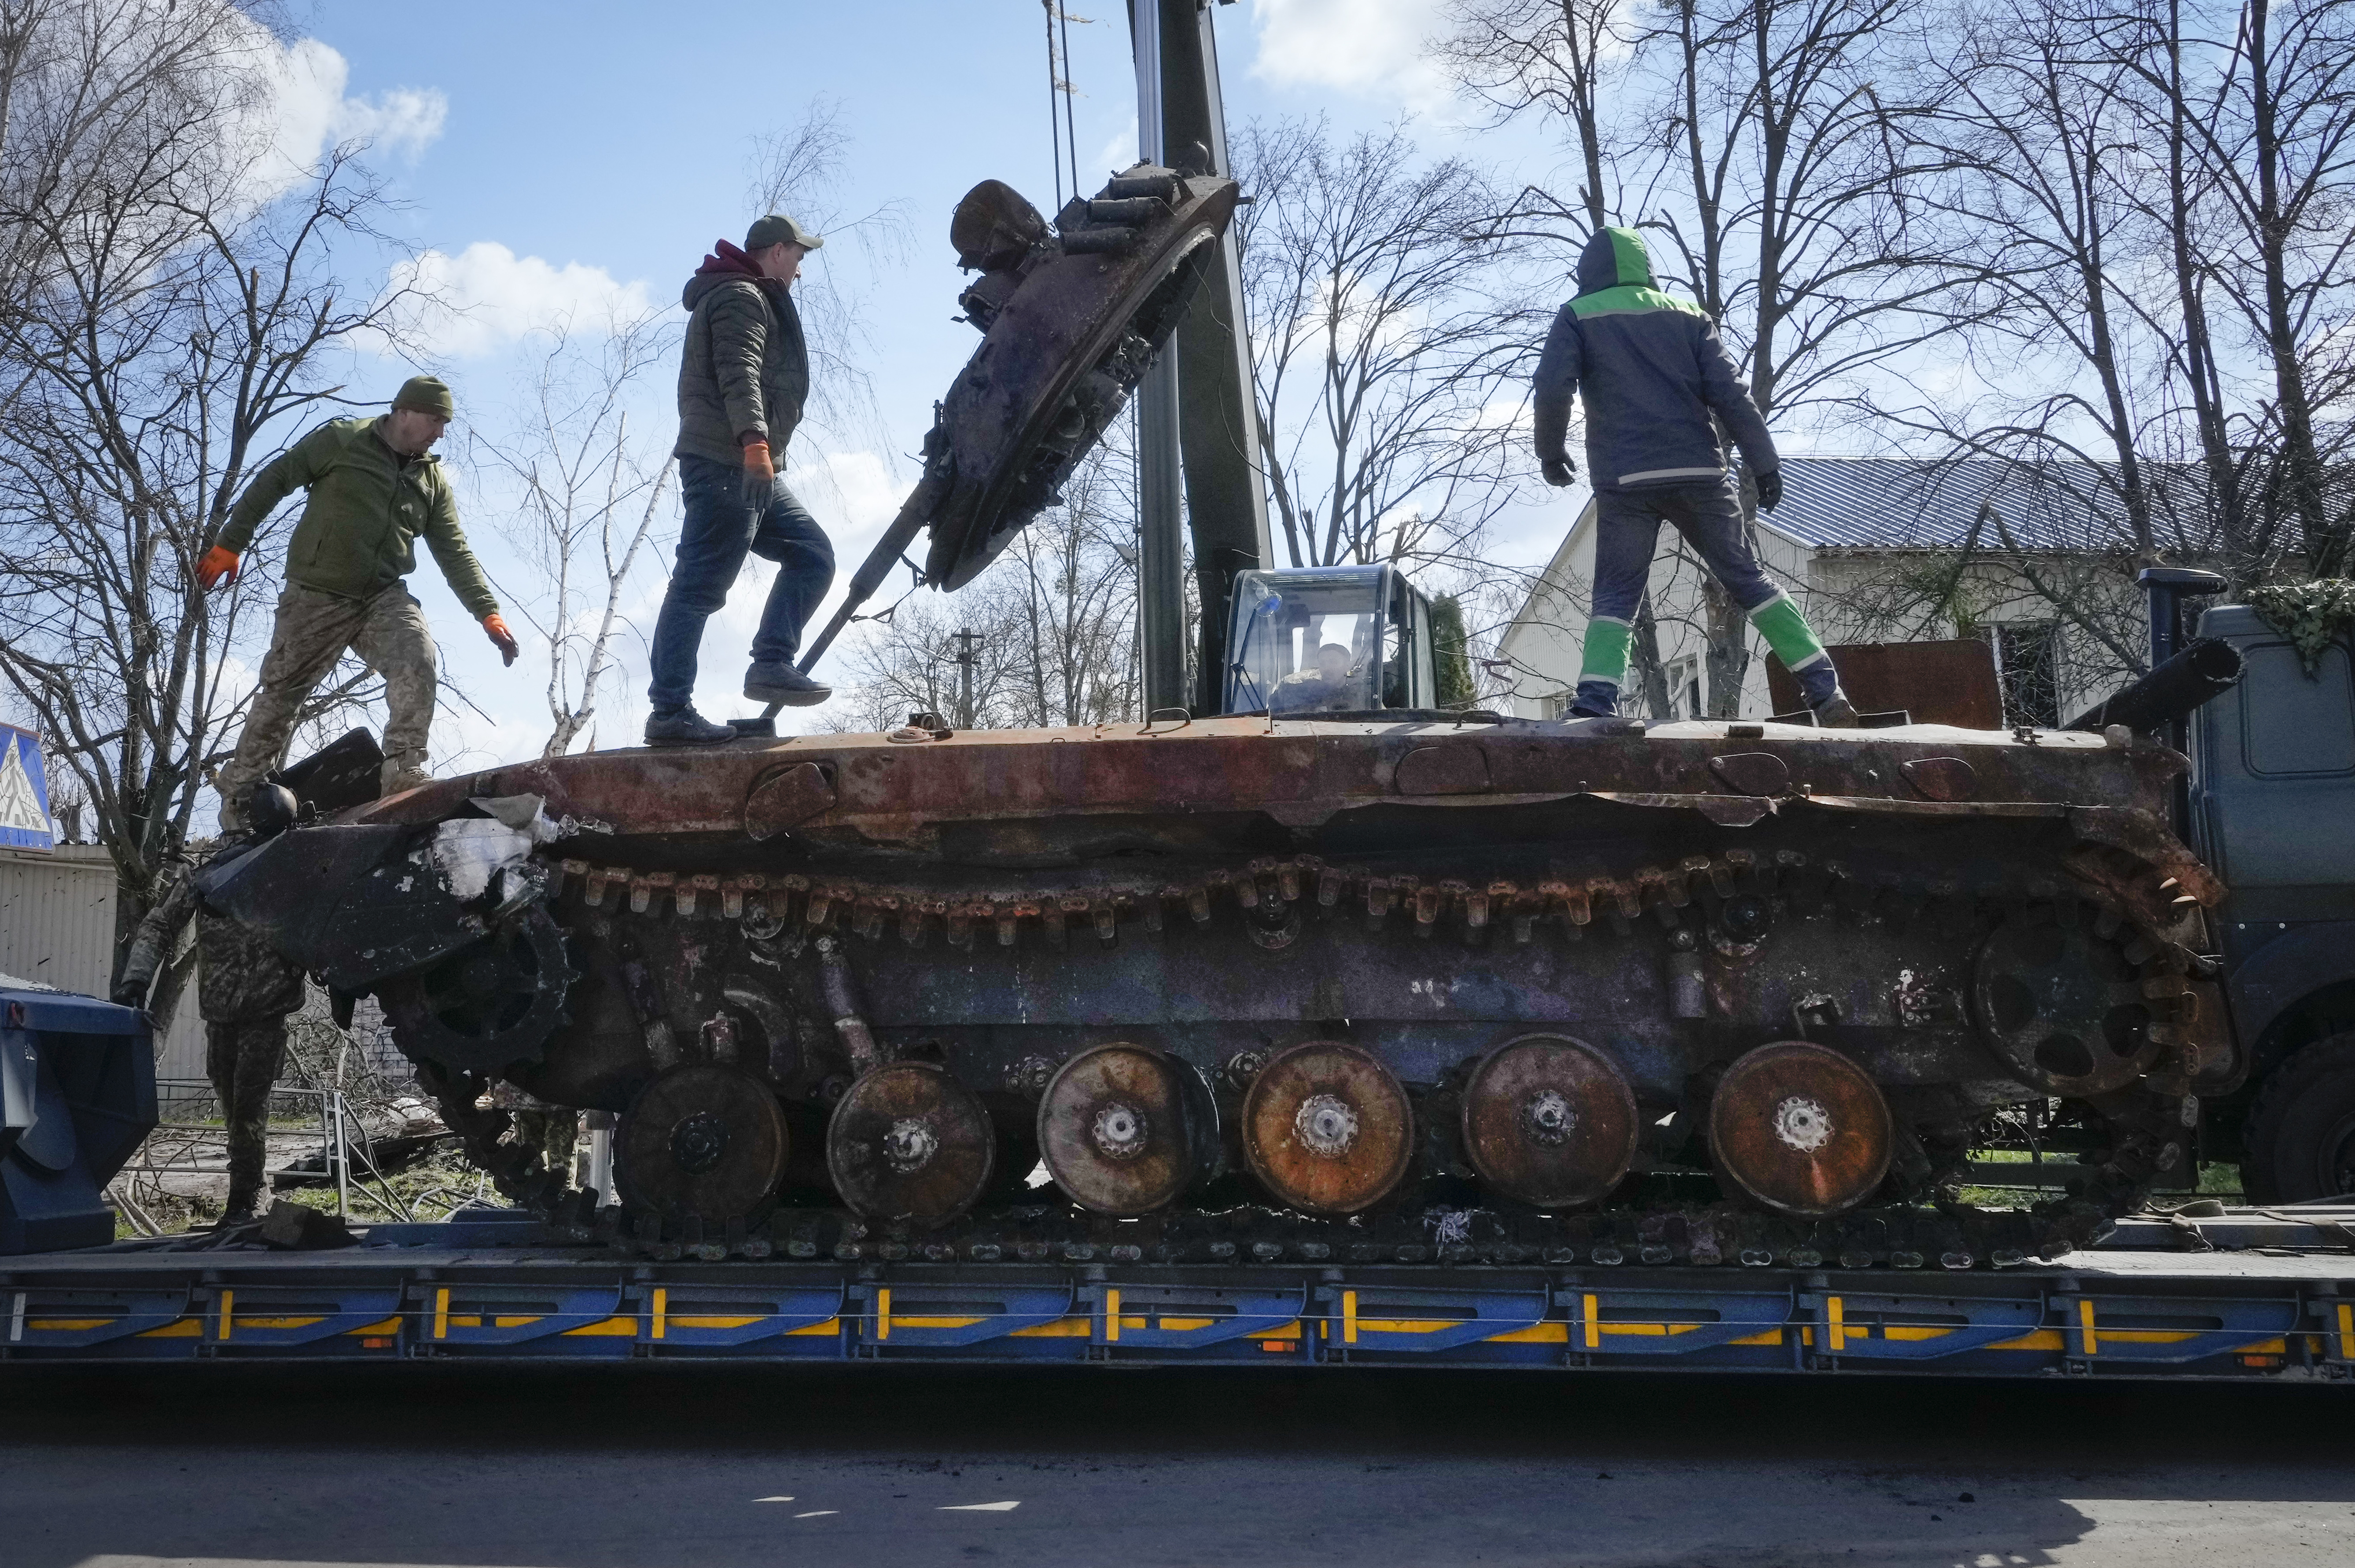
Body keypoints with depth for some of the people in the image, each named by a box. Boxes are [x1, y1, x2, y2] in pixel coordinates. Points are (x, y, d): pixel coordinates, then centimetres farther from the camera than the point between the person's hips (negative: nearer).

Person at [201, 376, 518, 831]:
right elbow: (273, 481, 0)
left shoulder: (433, 481, 12)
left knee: (417, 660, -24)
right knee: (280, 694, 1)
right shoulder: (342, 440, -1)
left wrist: (488, 613, 1)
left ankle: (405, 772, -23)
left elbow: (455, 552, 11)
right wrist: (230, 545, -4)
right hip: (316, 594, -3)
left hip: (384, 596, 3)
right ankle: (236, 795, 15)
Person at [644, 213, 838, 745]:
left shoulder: (758, 301, 29)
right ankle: (669, 712, -15)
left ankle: (771, 664, 0)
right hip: (725, 465, -11)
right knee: (700, 585, -13)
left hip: (748, 471, 11)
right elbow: (739, 373, -19)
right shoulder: (741, 296, -3)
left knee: (812, 554, 8)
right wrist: (755, 441, -32)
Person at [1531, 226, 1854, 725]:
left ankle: (1594, 706, -16)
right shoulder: (1687, 314, 15)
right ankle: (1825, 691, 4)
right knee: (1749, 579, 10)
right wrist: (1765, 464, 5)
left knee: (1615, 597, 4)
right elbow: (1729, 392, 5)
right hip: (1700, 473, 2)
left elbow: (1552, 388, -6)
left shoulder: (1578, 316, 8)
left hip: (1624, 481, -2)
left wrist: (1550, 452, 9)